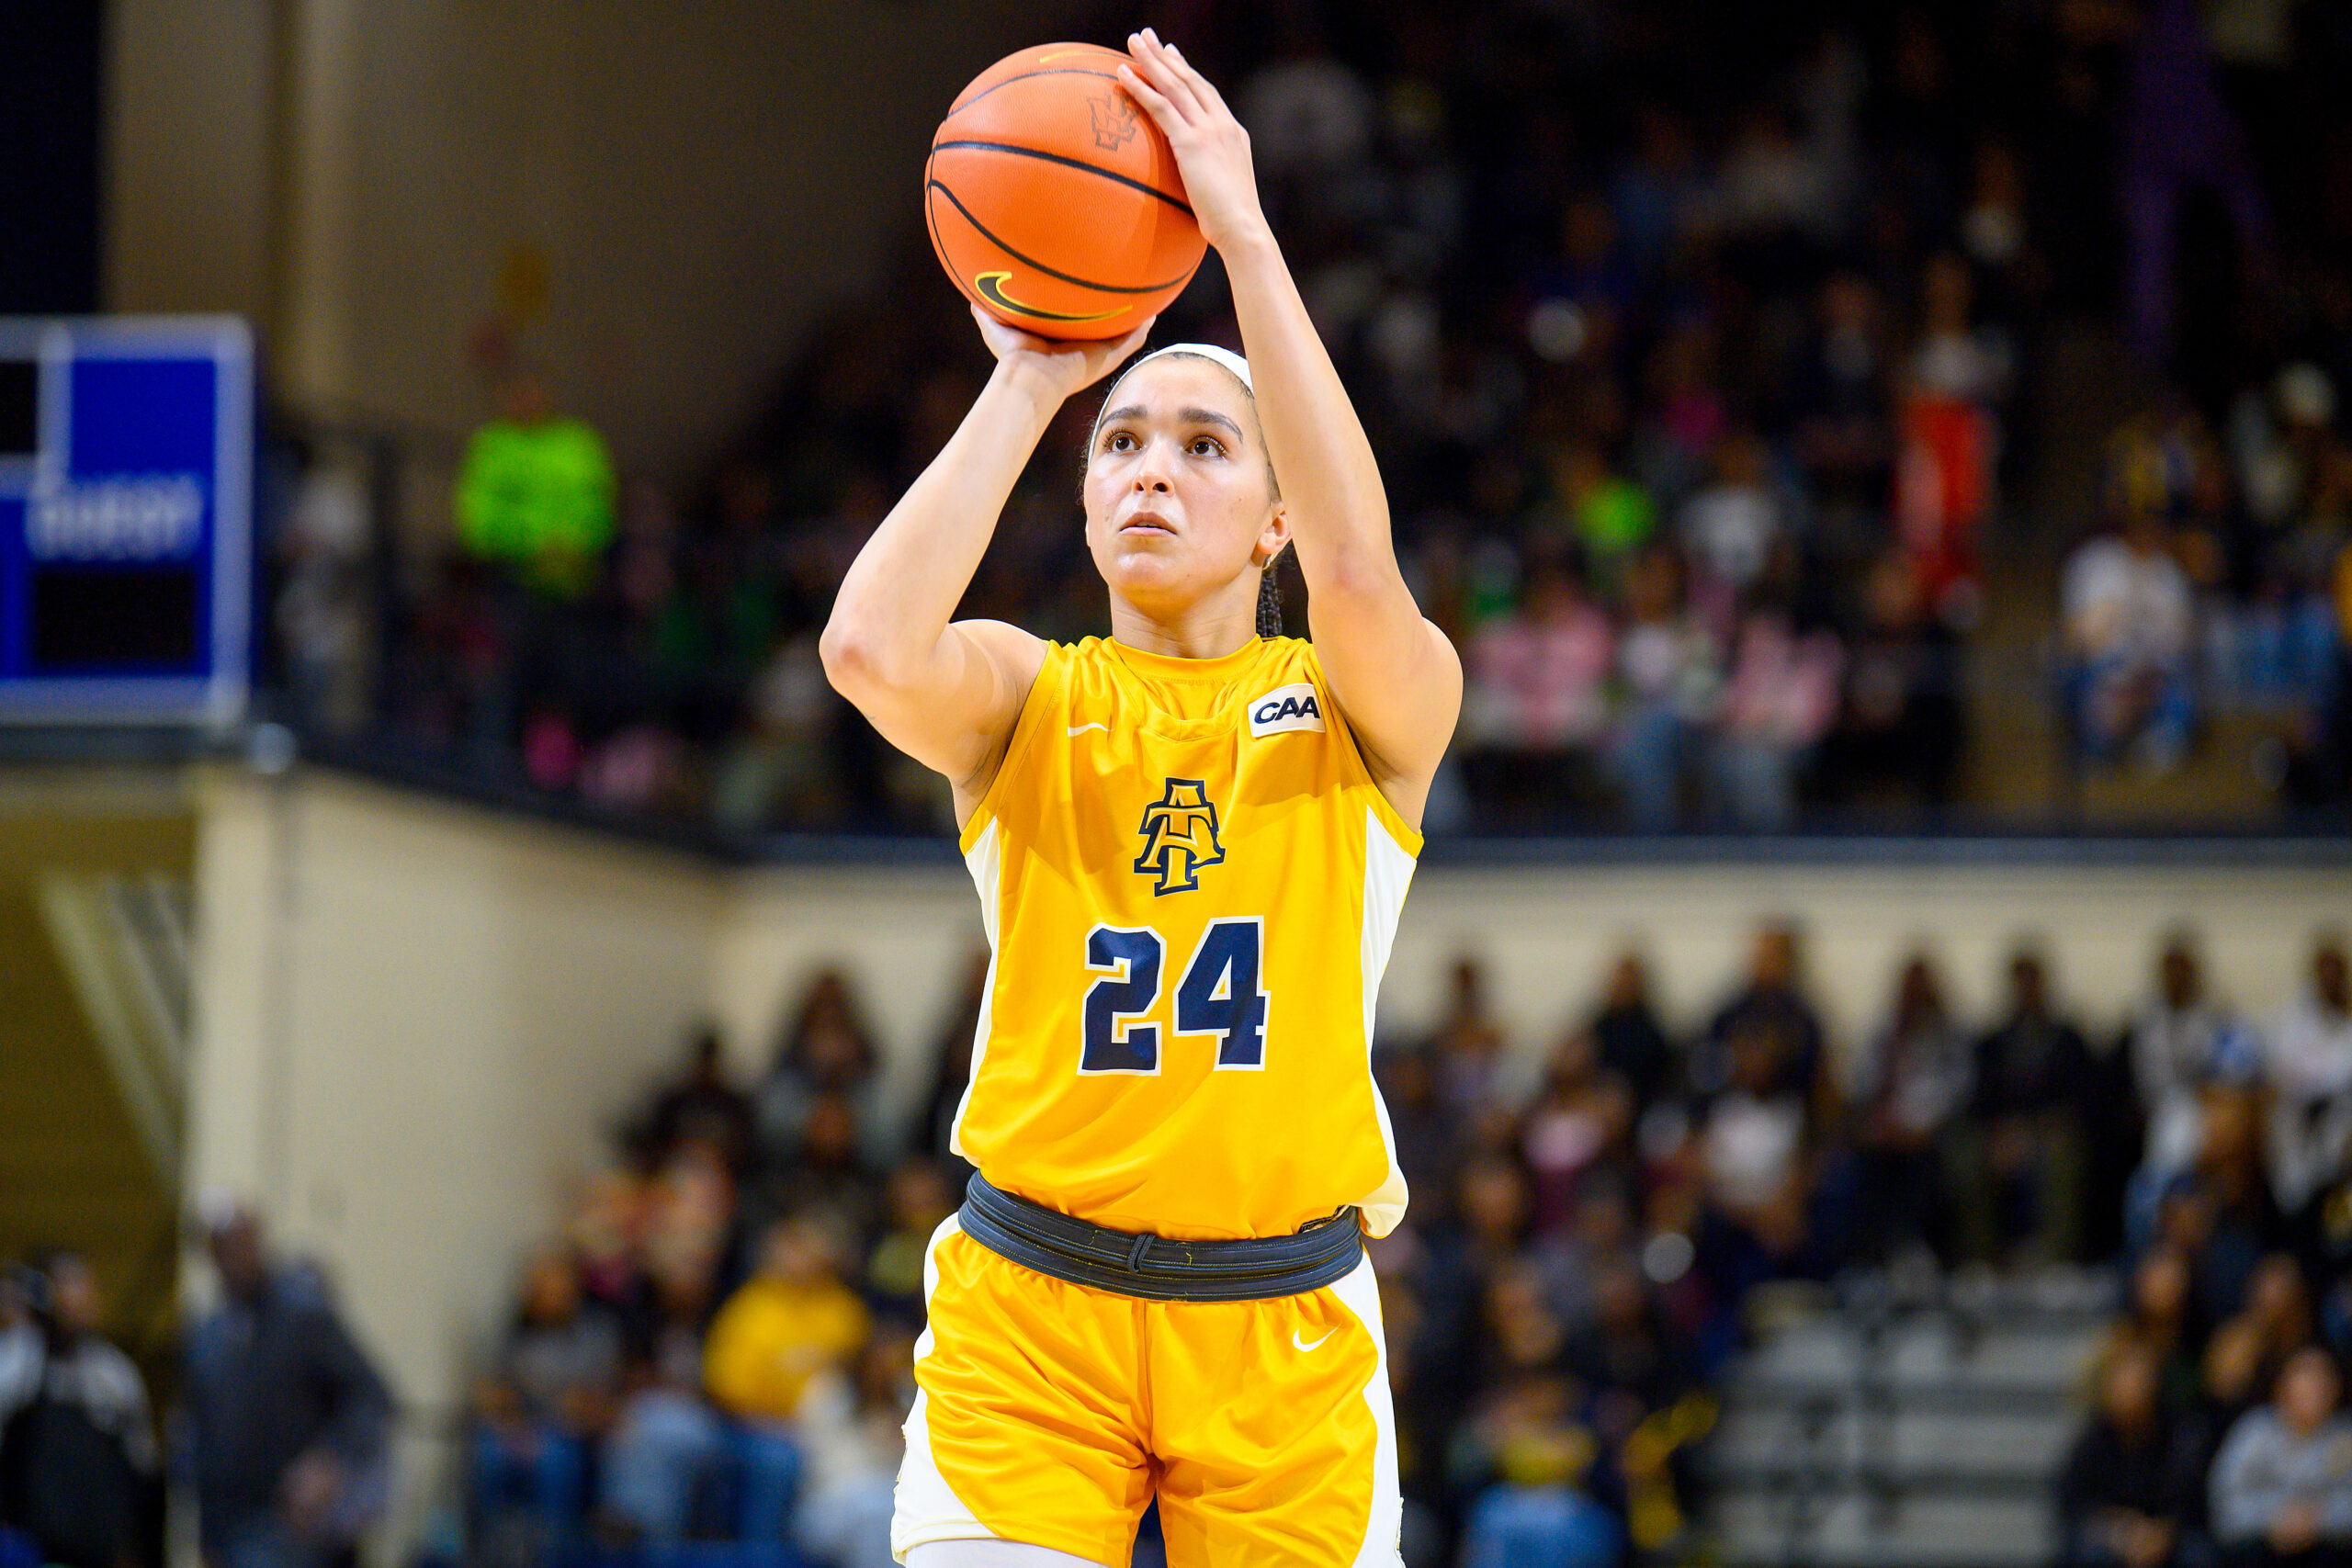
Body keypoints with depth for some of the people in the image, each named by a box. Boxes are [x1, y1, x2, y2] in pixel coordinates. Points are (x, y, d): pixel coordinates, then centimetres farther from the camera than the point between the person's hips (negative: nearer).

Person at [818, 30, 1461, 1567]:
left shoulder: (1368, 711, 4)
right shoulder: (1026, 699, 7)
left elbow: (1358, 570, -20)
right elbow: (870, 644, -16)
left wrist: (1245, 235, -20)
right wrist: (1027, 384, -11)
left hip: (1283, 1323, 0)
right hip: (1029, 1308, 0)